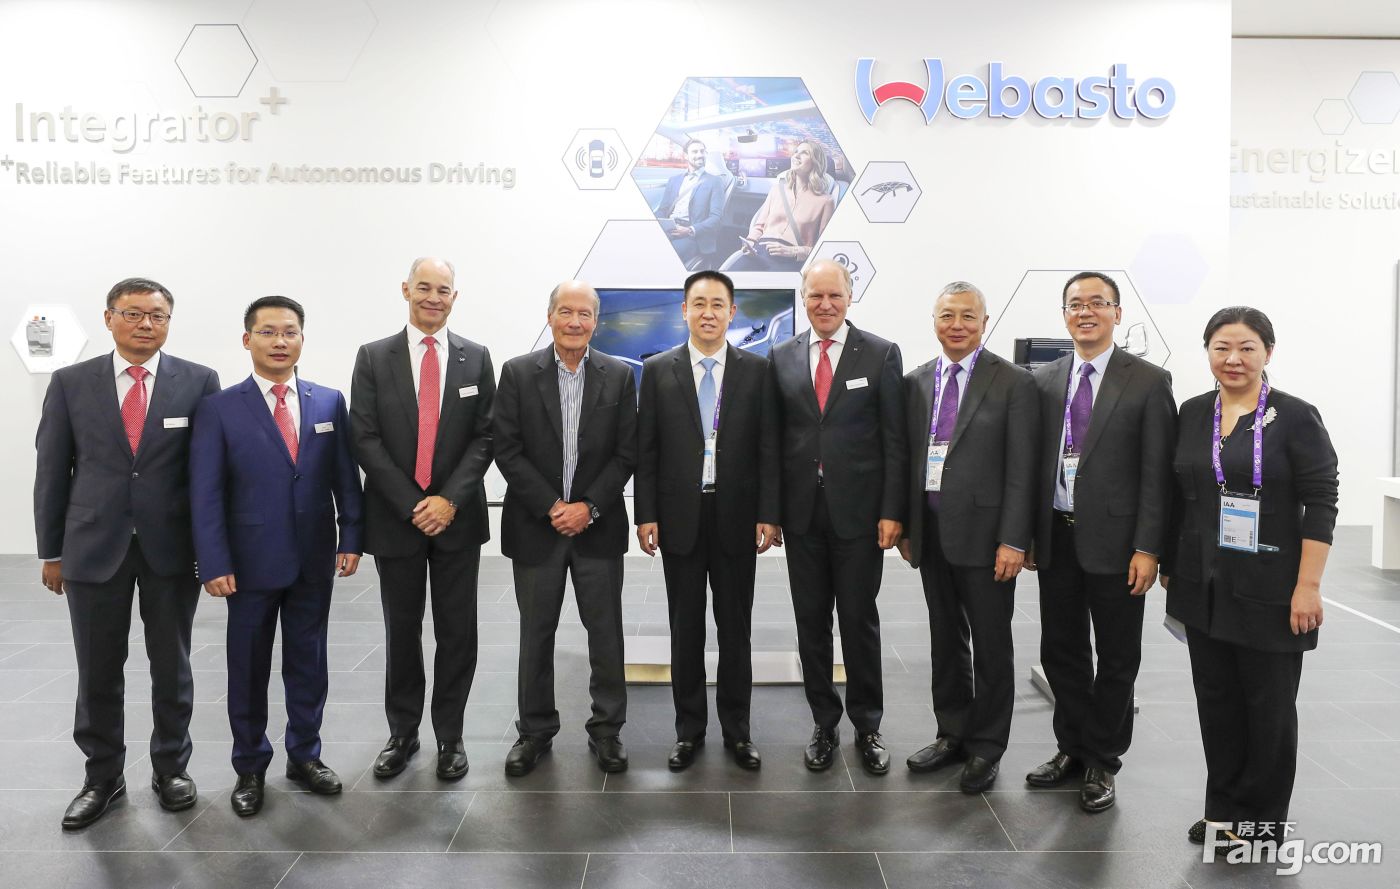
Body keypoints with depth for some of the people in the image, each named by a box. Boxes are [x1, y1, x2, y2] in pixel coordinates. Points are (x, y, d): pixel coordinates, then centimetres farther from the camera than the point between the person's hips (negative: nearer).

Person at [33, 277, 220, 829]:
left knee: (171, 667, 11)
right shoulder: (71, 383, 2)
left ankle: (171, 768, 29)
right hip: (94, 548, 1)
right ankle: (102, 777, 28)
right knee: (98, 672, 10)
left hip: (172, 549, -1)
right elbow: (52, 471, 5)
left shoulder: (199, 382, -2)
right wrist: (51, 551, 4)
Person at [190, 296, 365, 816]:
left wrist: (351, 537, -1)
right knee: (249, 667, 10)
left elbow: (345, 477, 5)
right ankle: (250, 767, 26)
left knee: (308, 661, 12)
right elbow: (205, 493, -7)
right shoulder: (219, 409, -4)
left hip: (315, 560, 2)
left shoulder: (329, 402, 3)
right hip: (251, 561, -2)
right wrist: (215, 563, -12)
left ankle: (304, 755, 27)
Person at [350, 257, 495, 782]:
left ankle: (449, 735, 21)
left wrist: (450, 499, -13)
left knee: (457, 634, 6)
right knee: (401, 633, 11)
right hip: (395, 518, 0)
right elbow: (364, 439, -4)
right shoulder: (373, 358, 1)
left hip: (457, 518, 0)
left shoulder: (476, 358, 4)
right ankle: (402, 733, 27)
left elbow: (484, 437, -1)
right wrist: (411, 504, -12)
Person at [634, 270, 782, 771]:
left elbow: (768, 448, 0)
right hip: (679, 517, 0)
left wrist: (768, 515, -6)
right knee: (685, 629, 9)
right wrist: (645, 515, -4)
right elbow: (645, 450, 2)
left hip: (737, 517, 0)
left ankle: (737, 728, 23)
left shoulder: (757, 370, 2)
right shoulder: (658, 370, 3)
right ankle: (689, 729, 22)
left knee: (735, 627, 9)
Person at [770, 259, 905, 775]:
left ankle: (867, 726, 23)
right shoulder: (782, 357, 6)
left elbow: (894, 439, -3)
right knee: (811, 621, 9)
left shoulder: (881, 354, -1)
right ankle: (824, 723, 24)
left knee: (859, 619, 7)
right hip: (802, 510, 3)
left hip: (859, 510, -2)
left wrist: (892, 511, -9)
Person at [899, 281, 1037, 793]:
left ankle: (986, 748, 21)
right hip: (930, 532, 5)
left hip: (983, 533, -5)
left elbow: (1021, 470, -9)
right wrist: (904, 526, 8)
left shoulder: (1013, 384, -6)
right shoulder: (916, 382, 9)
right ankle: (953, 735, 31)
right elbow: (907, 457, 11)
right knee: (946, 640, 16)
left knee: (991, 645, 7)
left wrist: (1013, 541, -14)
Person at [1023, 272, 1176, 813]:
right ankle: (1073, 749, 31)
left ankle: (1103, 763, 25)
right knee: (1060, 652, 14)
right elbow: (1034, 462, 9)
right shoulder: (1045, 380, 7)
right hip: (1056, 538, 4)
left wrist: (1147, 549, -13)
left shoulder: (1148, 382, -5)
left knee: (1116, 660, 9)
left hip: (1113, 542, -4)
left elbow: (1157, 473, -8)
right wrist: (1027, 535, 6)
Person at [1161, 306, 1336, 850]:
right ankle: (1224, 809, 26)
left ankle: (1262, 817, 23)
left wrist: (1308, 586, -15)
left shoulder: (1296, 418, -8)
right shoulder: (1193, 414, 6)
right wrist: (1169, 565, 12)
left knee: (1268, 704, 8)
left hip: (1269, 592, -4)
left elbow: (1321, 505, -10)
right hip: (1204, 588, 5)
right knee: (1216, 699, 12)